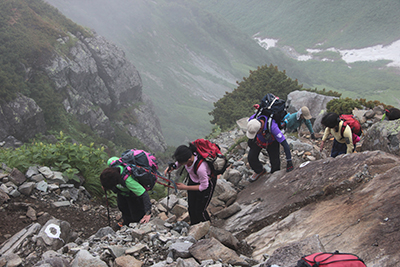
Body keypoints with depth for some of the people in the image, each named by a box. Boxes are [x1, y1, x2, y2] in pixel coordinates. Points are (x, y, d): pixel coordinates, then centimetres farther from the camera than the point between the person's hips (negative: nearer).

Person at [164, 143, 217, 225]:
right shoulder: (188, 153, -29)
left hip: (207, 183, -6)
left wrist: (185, 187, -22)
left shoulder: (200, 168, -45)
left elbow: (204, 186, -26)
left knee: (200, 211, 7)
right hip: (193, 179, 6)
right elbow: (178, 163, -2)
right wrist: (172, 167, -23)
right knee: (191, 208, 16)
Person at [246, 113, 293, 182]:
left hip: (271, 142, -3)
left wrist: (289, 161, -40)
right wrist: (250, 139, 6)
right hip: (258, 140, 3)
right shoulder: (252, 119, -36)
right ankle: (260, 171, 21)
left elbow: (285, 144, -41)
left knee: (275, 162, -5)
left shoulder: (272, 127, -48)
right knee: (251, 158, -9)